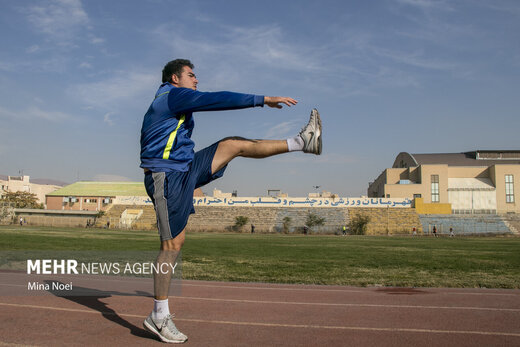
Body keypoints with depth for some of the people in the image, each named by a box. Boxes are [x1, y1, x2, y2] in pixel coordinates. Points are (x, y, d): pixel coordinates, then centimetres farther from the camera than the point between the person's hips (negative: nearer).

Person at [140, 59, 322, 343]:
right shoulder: (173, 95, -8)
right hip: (167, 178, -10)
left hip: (184, 172, 10)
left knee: (234, 145, 7)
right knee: (172, 245, -8)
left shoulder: (172, 102, 23)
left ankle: (302, 141, 11)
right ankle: (159, 318, 2)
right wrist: (263, 100, -15)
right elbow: (217, 99, -17)